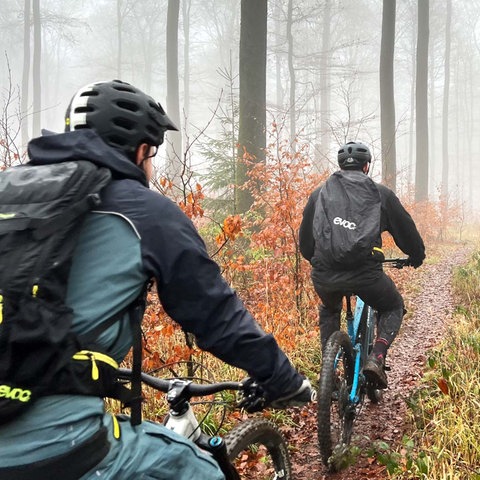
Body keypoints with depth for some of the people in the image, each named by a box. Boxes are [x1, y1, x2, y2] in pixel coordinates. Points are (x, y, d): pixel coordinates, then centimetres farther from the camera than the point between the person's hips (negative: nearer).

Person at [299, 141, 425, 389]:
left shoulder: (319, 192, 16)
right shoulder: (380, 193, 10)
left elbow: (304, 239, 23)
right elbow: (406, 230, 17)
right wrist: (417, 257, 36)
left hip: (324, 275, 3)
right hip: (365, 272, -3)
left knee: (329, 312, 35)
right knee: (393, 308, 26)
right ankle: (376, 358, 3)